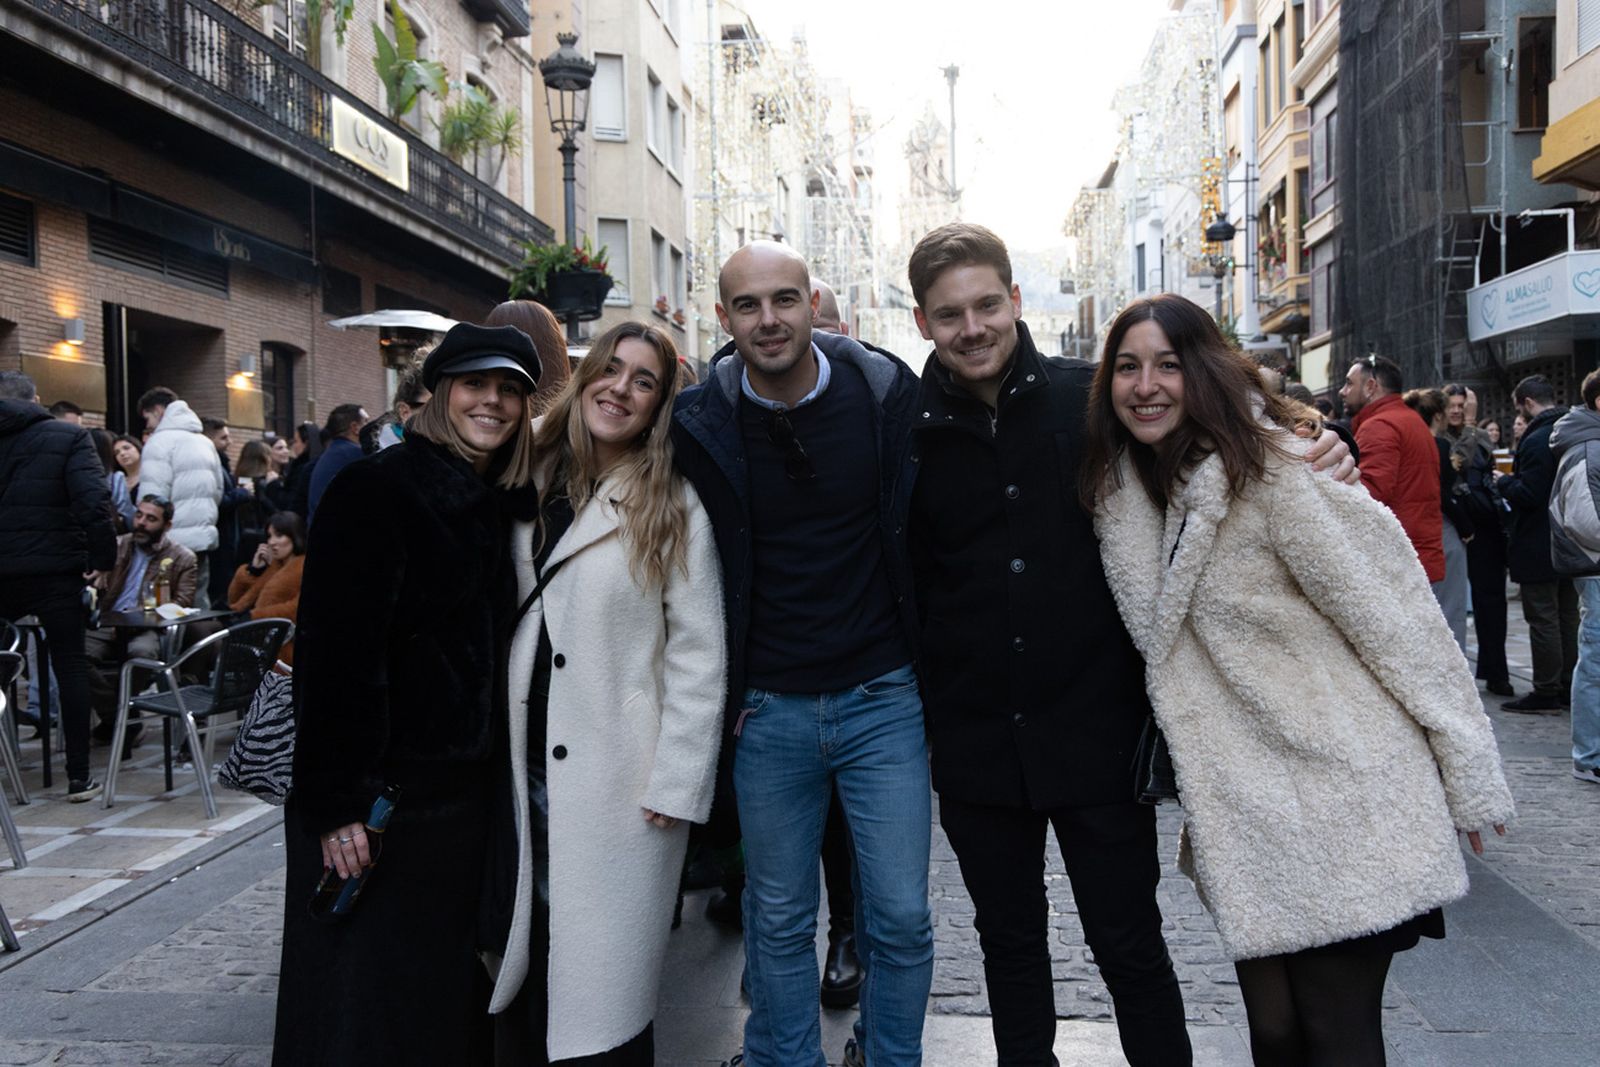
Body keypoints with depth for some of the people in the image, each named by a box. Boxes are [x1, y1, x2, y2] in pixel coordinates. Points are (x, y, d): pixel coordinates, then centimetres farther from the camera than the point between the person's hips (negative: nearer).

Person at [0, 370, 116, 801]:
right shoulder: (68, 437, -3)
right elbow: (93, 503, -16)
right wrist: (105, 559, -8)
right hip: (53, 569, -2)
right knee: (70, 666, 5)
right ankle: (78, 777, 7)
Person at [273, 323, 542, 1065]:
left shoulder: (500, 504, 10)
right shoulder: (375, 490, -12)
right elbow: (335, 652, -17)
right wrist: (336, 803, -20)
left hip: (467, 786, 7)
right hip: (382, 793, -7)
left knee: (449, 987, 16)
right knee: (368, 1004, 5)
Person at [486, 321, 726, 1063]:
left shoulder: (673, 509, -5)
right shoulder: (532, 488, 8)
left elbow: (699, 656, -7)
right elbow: (505, 620, 11)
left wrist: (676, 786, -11)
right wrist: (500, 753, 5)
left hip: (621, 785, -4)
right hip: (528, 774, 4)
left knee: (602, 1000, 2)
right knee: (525, 967, 11)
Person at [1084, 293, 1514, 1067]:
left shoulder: (1271, 470, -14)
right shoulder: (1127, 486, 5)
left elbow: (1393, 619, -12)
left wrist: (1470, 776, -9)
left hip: (1346, 806, -6)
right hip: (1244, 817, 6)